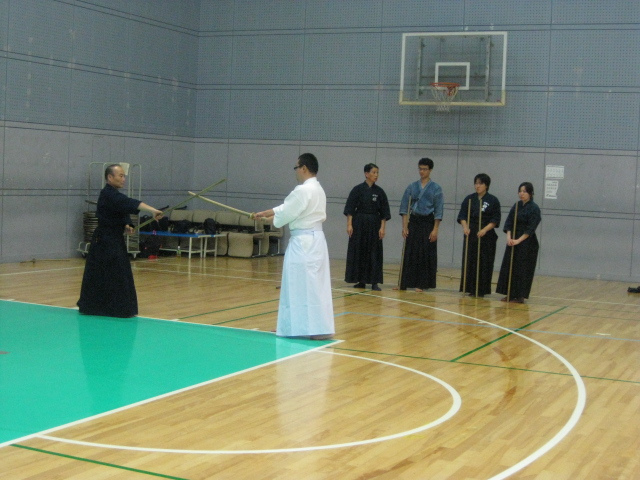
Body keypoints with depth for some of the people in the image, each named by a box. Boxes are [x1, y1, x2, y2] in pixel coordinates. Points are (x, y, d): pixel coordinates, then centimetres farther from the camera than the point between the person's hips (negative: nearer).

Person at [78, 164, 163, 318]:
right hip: (105, 242, -10)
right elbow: (129, 203, -33)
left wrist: (125, 227, 1)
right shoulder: (108, 195, -18)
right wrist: (153, 210, -45)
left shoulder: (114, 195, 13)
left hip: (114, 240, 10)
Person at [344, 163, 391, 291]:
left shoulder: (379, 192, 4)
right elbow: (350, 209, -3)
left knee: (374, 253, 0)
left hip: (374, 225, 2)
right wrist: (349, 224, -9)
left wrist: (382, 227, -2)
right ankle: (361, 281, 12)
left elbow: (384, 212, 6)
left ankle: (374, 282, 5)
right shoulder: (358, 189, -3)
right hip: (359, 224, -2)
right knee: (358, 252, 2)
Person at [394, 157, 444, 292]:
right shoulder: (412, 187, 6)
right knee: (409, 253, 2)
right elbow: (404, 207, 5)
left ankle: (422, 284, 9)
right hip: (413, 221, 2)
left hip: (428, 223, -2)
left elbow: (438, 211, -4)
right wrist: (404, 226, -3)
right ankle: (403, 283, 7)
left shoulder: (436, 188, -1)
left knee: (425, 255, 1)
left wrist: (435, 230, -10)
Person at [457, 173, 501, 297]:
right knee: (469, 262, 0)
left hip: (487, 236, -2)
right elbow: (462, 216, 5)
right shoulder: (469, 199, 8)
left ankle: (481, 290, 5)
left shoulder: (493, 201, 0)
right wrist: (465, 227, -13)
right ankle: (469, 288, 8)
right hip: (470, 235, 3)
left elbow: (495, 220, -3)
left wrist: (485, 230, -17)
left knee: (484, 264, -2)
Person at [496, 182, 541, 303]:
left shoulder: (534, 208, -9)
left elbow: (530, 228, -15)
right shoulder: (516, 206, 9)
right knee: (509, 267, 6)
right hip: (513, 241, 6)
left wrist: (518, 240, -20)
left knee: (522, 269, -4)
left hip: (527, 243, -6)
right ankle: (510, 294, 13)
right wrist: (509, 237, -12)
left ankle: (520, 295, 3)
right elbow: (509, 223, 4)